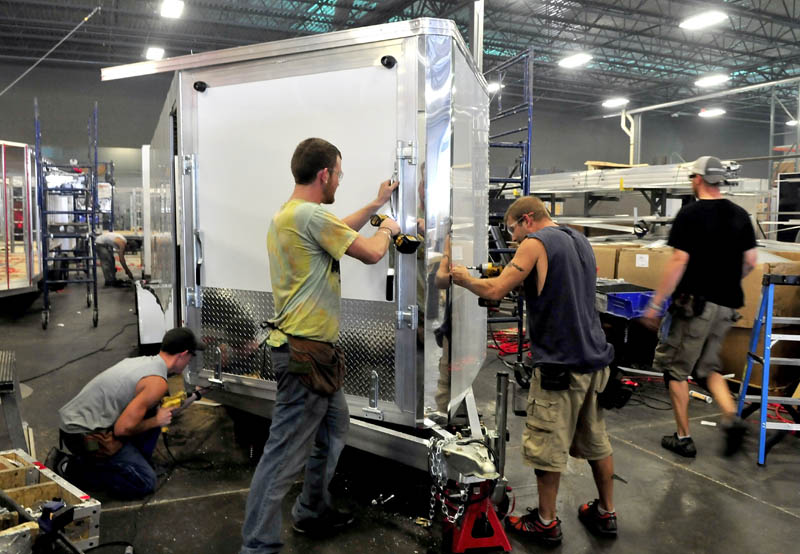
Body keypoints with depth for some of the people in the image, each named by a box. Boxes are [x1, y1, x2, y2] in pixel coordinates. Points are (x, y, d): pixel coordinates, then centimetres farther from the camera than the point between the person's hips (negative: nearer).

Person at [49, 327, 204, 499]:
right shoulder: (158, 383, -19)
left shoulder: (142, 360, 8)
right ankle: (71, 469, -1)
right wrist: (156, 422, -4)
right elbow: (123, 428, -21)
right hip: (84, 435, -9)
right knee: (145, 482, -5)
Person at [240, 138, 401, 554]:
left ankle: (313, 513, 39)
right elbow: (371, 253, -15)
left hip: (313, 351, 11)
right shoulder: (309, 215, -19)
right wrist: (387, 228, 7)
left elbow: (336, 232, 27)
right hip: (305, 352, -11)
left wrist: (376, 204, 31)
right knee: (285, 453, -2)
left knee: (334, 428, 24)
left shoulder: (288, 214, 12)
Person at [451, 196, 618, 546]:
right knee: (596, 441, 18)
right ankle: (606, 514, 31)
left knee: (547, 447, 5)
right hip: (595, 357, 8)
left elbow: (494, 291, -14)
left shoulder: (536, 243, -10)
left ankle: (545, 523, 18)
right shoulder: (580, 240, 15)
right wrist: (523, 280, 17)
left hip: (561, 363, -8)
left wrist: (465, 279, 2)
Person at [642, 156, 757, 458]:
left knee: (676, 368, 7)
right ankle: (731, 416, 0)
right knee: (707, 367, 21)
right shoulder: (740, 215, 8)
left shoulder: (690, 214, -11)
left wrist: (655, 303, -12)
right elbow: (750, 261, 9)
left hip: (695, 302, -6)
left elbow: (679, 262, -16)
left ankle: (683, 438, 13)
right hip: (727, 305, 7)